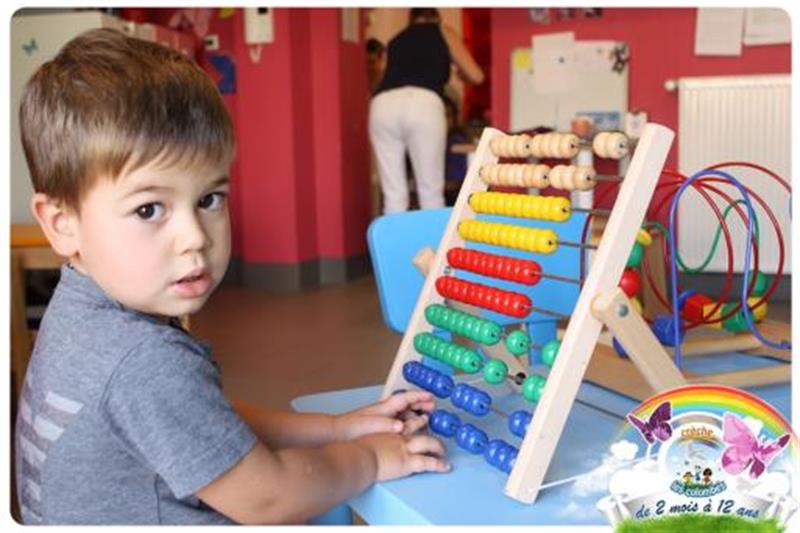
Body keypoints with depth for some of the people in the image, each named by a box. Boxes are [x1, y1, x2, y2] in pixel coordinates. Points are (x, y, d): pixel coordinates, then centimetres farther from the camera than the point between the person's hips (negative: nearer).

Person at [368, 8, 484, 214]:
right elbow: (476, 76, 23)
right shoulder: (443, 32, 25)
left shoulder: (396, 40, 34)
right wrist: (460, 73, 46)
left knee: (393, 194, 7)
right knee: (431, 192, 5)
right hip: (423, 103, -3)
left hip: (384, 105, 3)